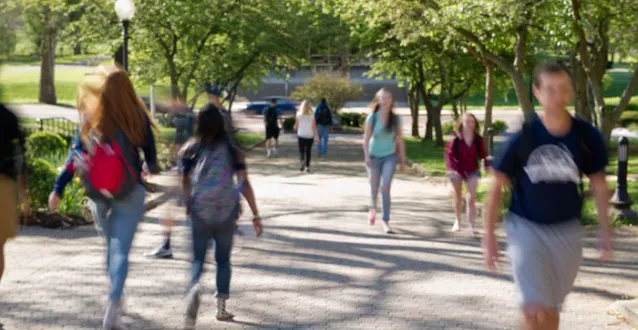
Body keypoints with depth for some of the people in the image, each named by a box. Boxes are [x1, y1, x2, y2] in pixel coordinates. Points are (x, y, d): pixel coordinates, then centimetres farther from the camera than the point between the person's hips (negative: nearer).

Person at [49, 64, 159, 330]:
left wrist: (58, 189, -2)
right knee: (120, 249, -5)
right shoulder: (137, 117, -6)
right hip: (129, 193, -3)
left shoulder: (90, 118, -2)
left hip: (99, 194, 3)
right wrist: (152, 170, 27)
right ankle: (113, 303, -21)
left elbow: (75, 155, -5)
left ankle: (116, 298, 34)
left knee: (111, 245, 21)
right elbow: (150, 154, 4)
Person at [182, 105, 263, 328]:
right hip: (227, 211, 0)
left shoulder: (191, 150, 2)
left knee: (198, 258, 7)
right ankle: (221, 307, 19)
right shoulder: (231, 150, 0)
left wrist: (188, 204, 28)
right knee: (223, 259, 17)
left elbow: (185, 182, 9)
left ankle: (194, 287, -24)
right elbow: (244, 185, -4)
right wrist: (256, 216, -1)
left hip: (200, 212, 0)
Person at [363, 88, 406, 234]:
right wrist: (367, 157, -17)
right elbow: (366, 139, -7)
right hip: (374, 156, 1)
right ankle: (373, 208, 47)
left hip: (389, 156, 0)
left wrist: (403, 160, 4)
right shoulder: (372, 118, -7)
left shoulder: (396, 119, -4)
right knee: (374, 187, 14)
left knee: (385, 188, -15)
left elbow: (400, 140, 2)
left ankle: (386, 221, -11)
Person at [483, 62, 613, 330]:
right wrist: (489, 236, -6)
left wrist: (606, 232, 3)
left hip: (567, 231, 3)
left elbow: (599, 185, 5)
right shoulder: (523, 137, -14)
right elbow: (497, 186, -5)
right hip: (526, 228, -3)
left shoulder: (587, 136, -8)